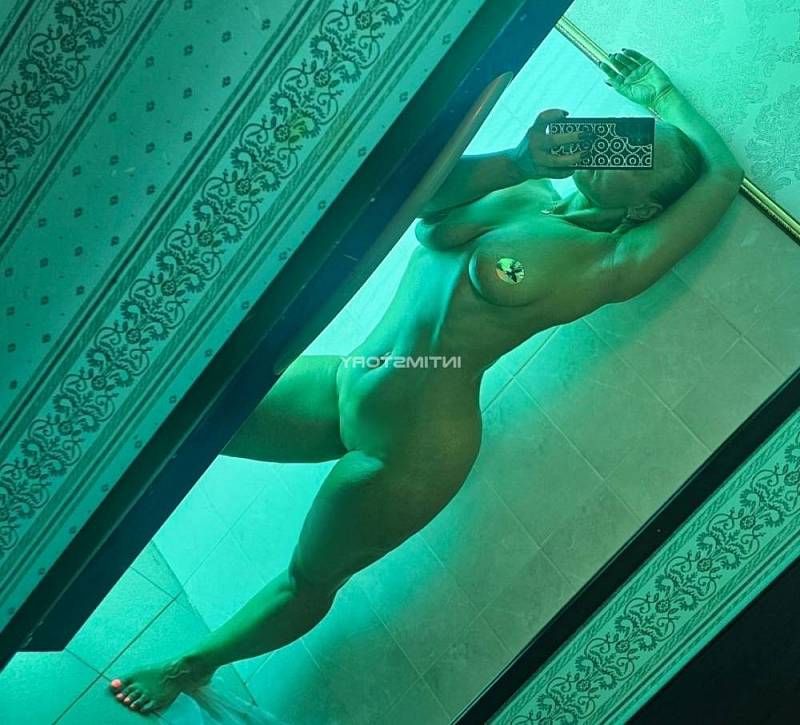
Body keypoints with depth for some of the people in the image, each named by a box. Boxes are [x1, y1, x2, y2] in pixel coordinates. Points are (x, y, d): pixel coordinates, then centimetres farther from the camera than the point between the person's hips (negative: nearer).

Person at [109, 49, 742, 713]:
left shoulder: (613, 262, -14)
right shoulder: (521, 192, 4)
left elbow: (724, 174, -8)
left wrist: (664, 95, 10)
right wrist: (518, 160, -22)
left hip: (413, 442, -6)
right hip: (342, 382, 6)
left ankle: (193, 666, 40)